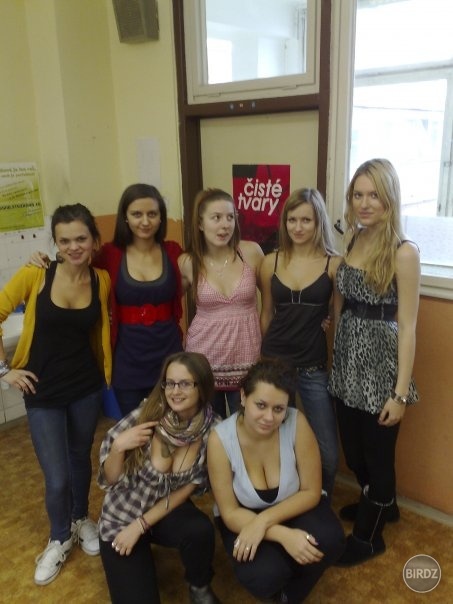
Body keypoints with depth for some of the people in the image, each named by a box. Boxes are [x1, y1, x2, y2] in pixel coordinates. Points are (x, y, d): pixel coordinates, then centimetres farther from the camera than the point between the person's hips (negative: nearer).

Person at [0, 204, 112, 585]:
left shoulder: (102, 280, -7)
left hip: (87, 386, 2)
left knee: (81, 457, 20)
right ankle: (60, 539, 34)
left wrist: (108, 371, 4)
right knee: (56, 477, 3)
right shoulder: (34, 276, -16)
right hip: (43, 392, -2)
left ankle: (82, 519, 48)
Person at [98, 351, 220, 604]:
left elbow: (187, 488, -8)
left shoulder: (212, 429, -18)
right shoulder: (144, 417, -24)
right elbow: (109, 479, -13)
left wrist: (141, 525, -13)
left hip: (167, 511, 1)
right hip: (122, 516, -1)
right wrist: (118, 447, -33)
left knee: (200, 530, -30)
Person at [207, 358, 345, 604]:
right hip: (244, 514, -1)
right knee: (262, 576, -29)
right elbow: (230, 512, -19)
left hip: (293, 507, 2)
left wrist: (263, 521, -29)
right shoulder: (220, 439, -26)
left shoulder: (296, 423, -25)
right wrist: (283, 535, -32)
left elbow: (311, 491, -16)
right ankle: (273, 584, 11)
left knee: (329, 540, -29)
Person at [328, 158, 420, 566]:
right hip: (348, 358, 7)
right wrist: (338, 353, 7)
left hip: (380, 364, -6)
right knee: (352, 449, 21)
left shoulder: (403, 252, -16)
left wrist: (400, 392, -14)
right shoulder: (353, 241, 4)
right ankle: (381, 504, 50)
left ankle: (368, 536, 35)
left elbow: (407, 327, -15)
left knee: (377, 453, 12)